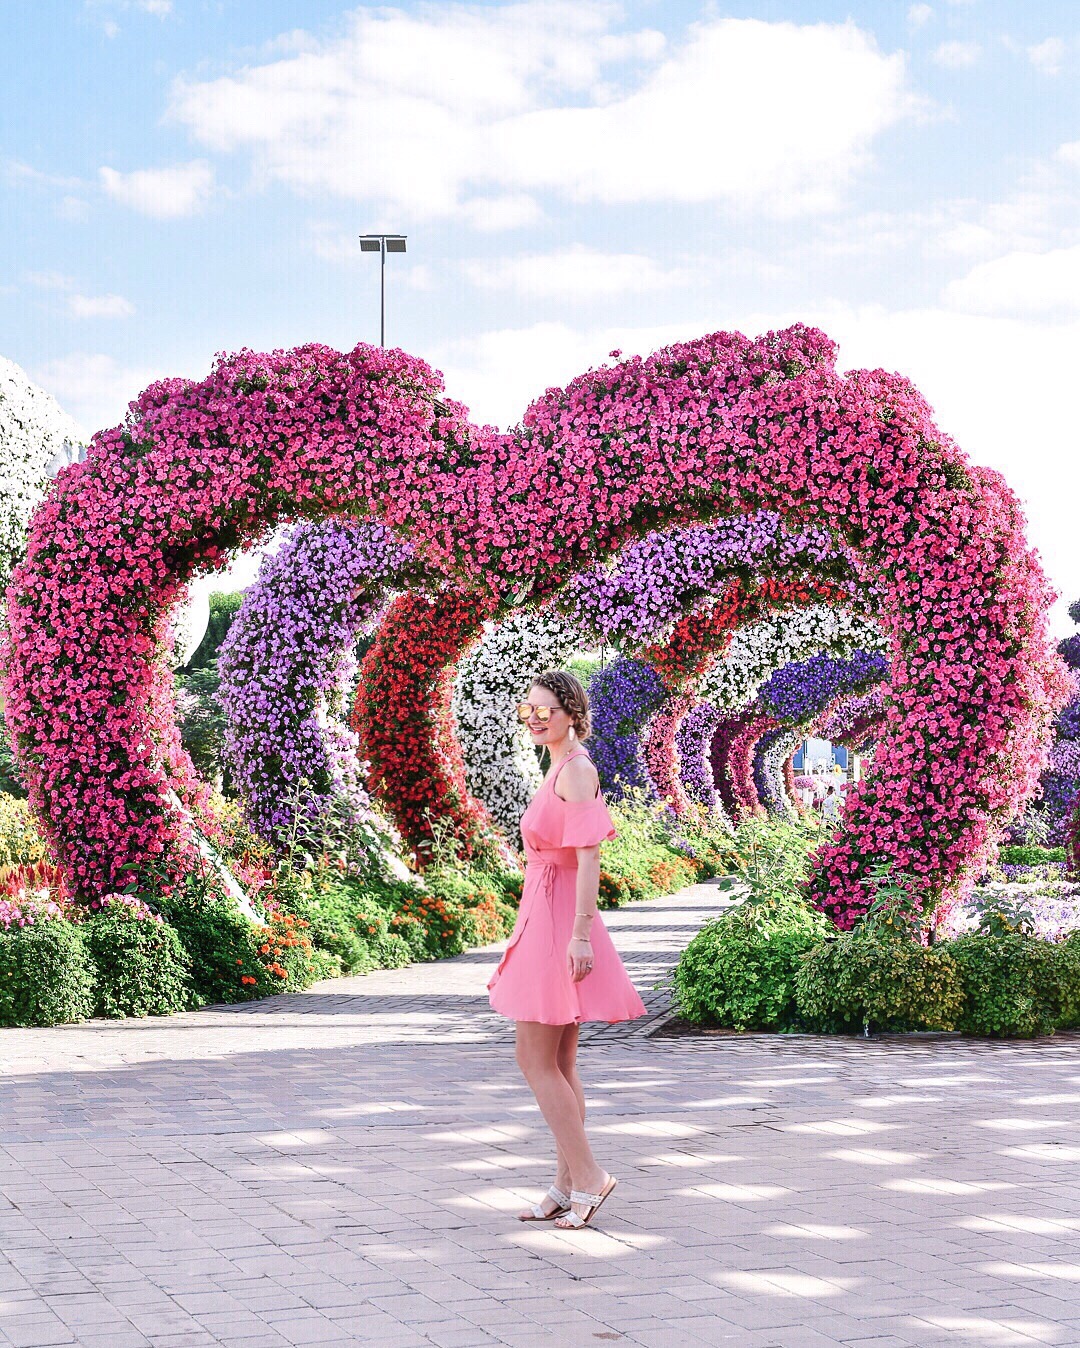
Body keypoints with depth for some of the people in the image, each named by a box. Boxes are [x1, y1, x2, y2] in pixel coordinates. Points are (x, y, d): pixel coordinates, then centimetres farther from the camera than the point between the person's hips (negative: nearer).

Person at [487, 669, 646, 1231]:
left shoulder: (576, 768, -13)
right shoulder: (558, 767, 16)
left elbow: (588, 856, -20)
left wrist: (580, 933, -25)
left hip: (558, 919, -10)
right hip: (543, 915, 10)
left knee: (536, 1060, -7)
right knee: (558, 1063, 10)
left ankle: (587, 1176, -4)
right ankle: (569, 1186, 14)